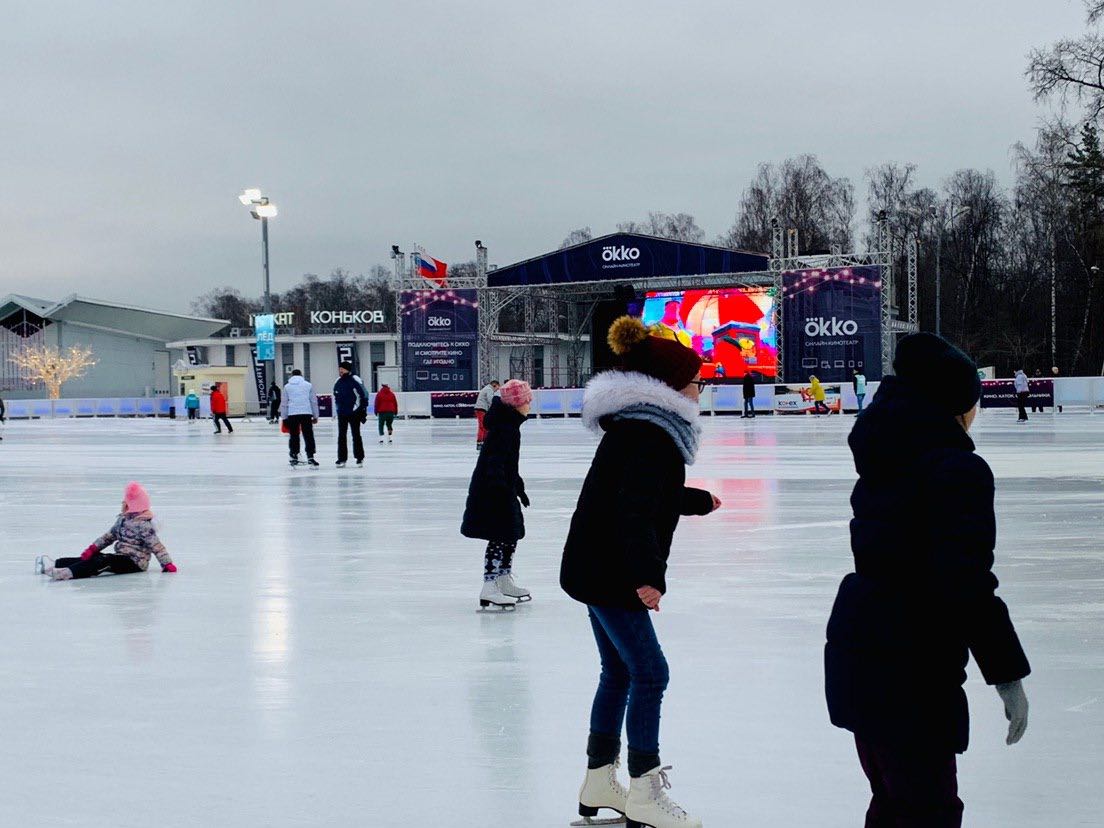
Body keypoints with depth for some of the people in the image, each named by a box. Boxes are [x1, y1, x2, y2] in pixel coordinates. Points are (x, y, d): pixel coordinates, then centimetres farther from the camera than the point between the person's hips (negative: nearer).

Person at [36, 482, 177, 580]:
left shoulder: (143, 524, -16)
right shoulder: (123, 518, 14)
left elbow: (156, 545, -18)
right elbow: (110, 535, 19)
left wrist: (167, 564, -21)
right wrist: (93, 548, 9)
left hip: (134, 562, -10)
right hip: (121, 557, 10)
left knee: (103, 562, -30)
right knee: (91, 558, -3)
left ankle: (67, 573, -48)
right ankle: (54, 564, -11)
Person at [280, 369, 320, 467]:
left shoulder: (287, 386, 9)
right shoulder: (308, 385, 9)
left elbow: (284, 403, 8)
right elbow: (314, 401, 10)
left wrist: (284, 418, 13)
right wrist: (315, 416, 15)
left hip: (292, 414, 0)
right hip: (306, 413, 0)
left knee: (294, 436, 6)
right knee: (308, 436, 2)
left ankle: (294, 456, 7)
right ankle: (310, 456, -3)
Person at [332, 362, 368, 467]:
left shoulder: (354, 381, -11)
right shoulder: (338, 382, 8)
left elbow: (363, 395, -11)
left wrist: (362, 409, -11)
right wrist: (338, 409, 16)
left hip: (354, 413, -6)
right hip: (342, 414, 6)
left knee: (356, 435, 2)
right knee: (341, 436, 5)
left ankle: (360, 457, 9)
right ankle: (342, 458, 9)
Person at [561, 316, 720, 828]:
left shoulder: (635, 427, 12)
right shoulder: (651, 436, -20)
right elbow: (635, 511, -30)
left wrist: (697, 501, 43)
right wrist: (646, 575, -36)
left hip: (595, 569, 11)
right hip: (610, 574, -11)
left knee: (618, 672, 17)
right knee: (649, 673, -5)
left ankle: (598, 785, 26)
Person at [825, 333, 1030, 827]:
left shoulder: (884, 461, 8)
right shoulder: (960, 470, -17)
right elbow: (967, 582, -23)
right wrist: (1007, 673, -19)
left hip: (856, 655, 9)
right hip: (911, 670, -9)